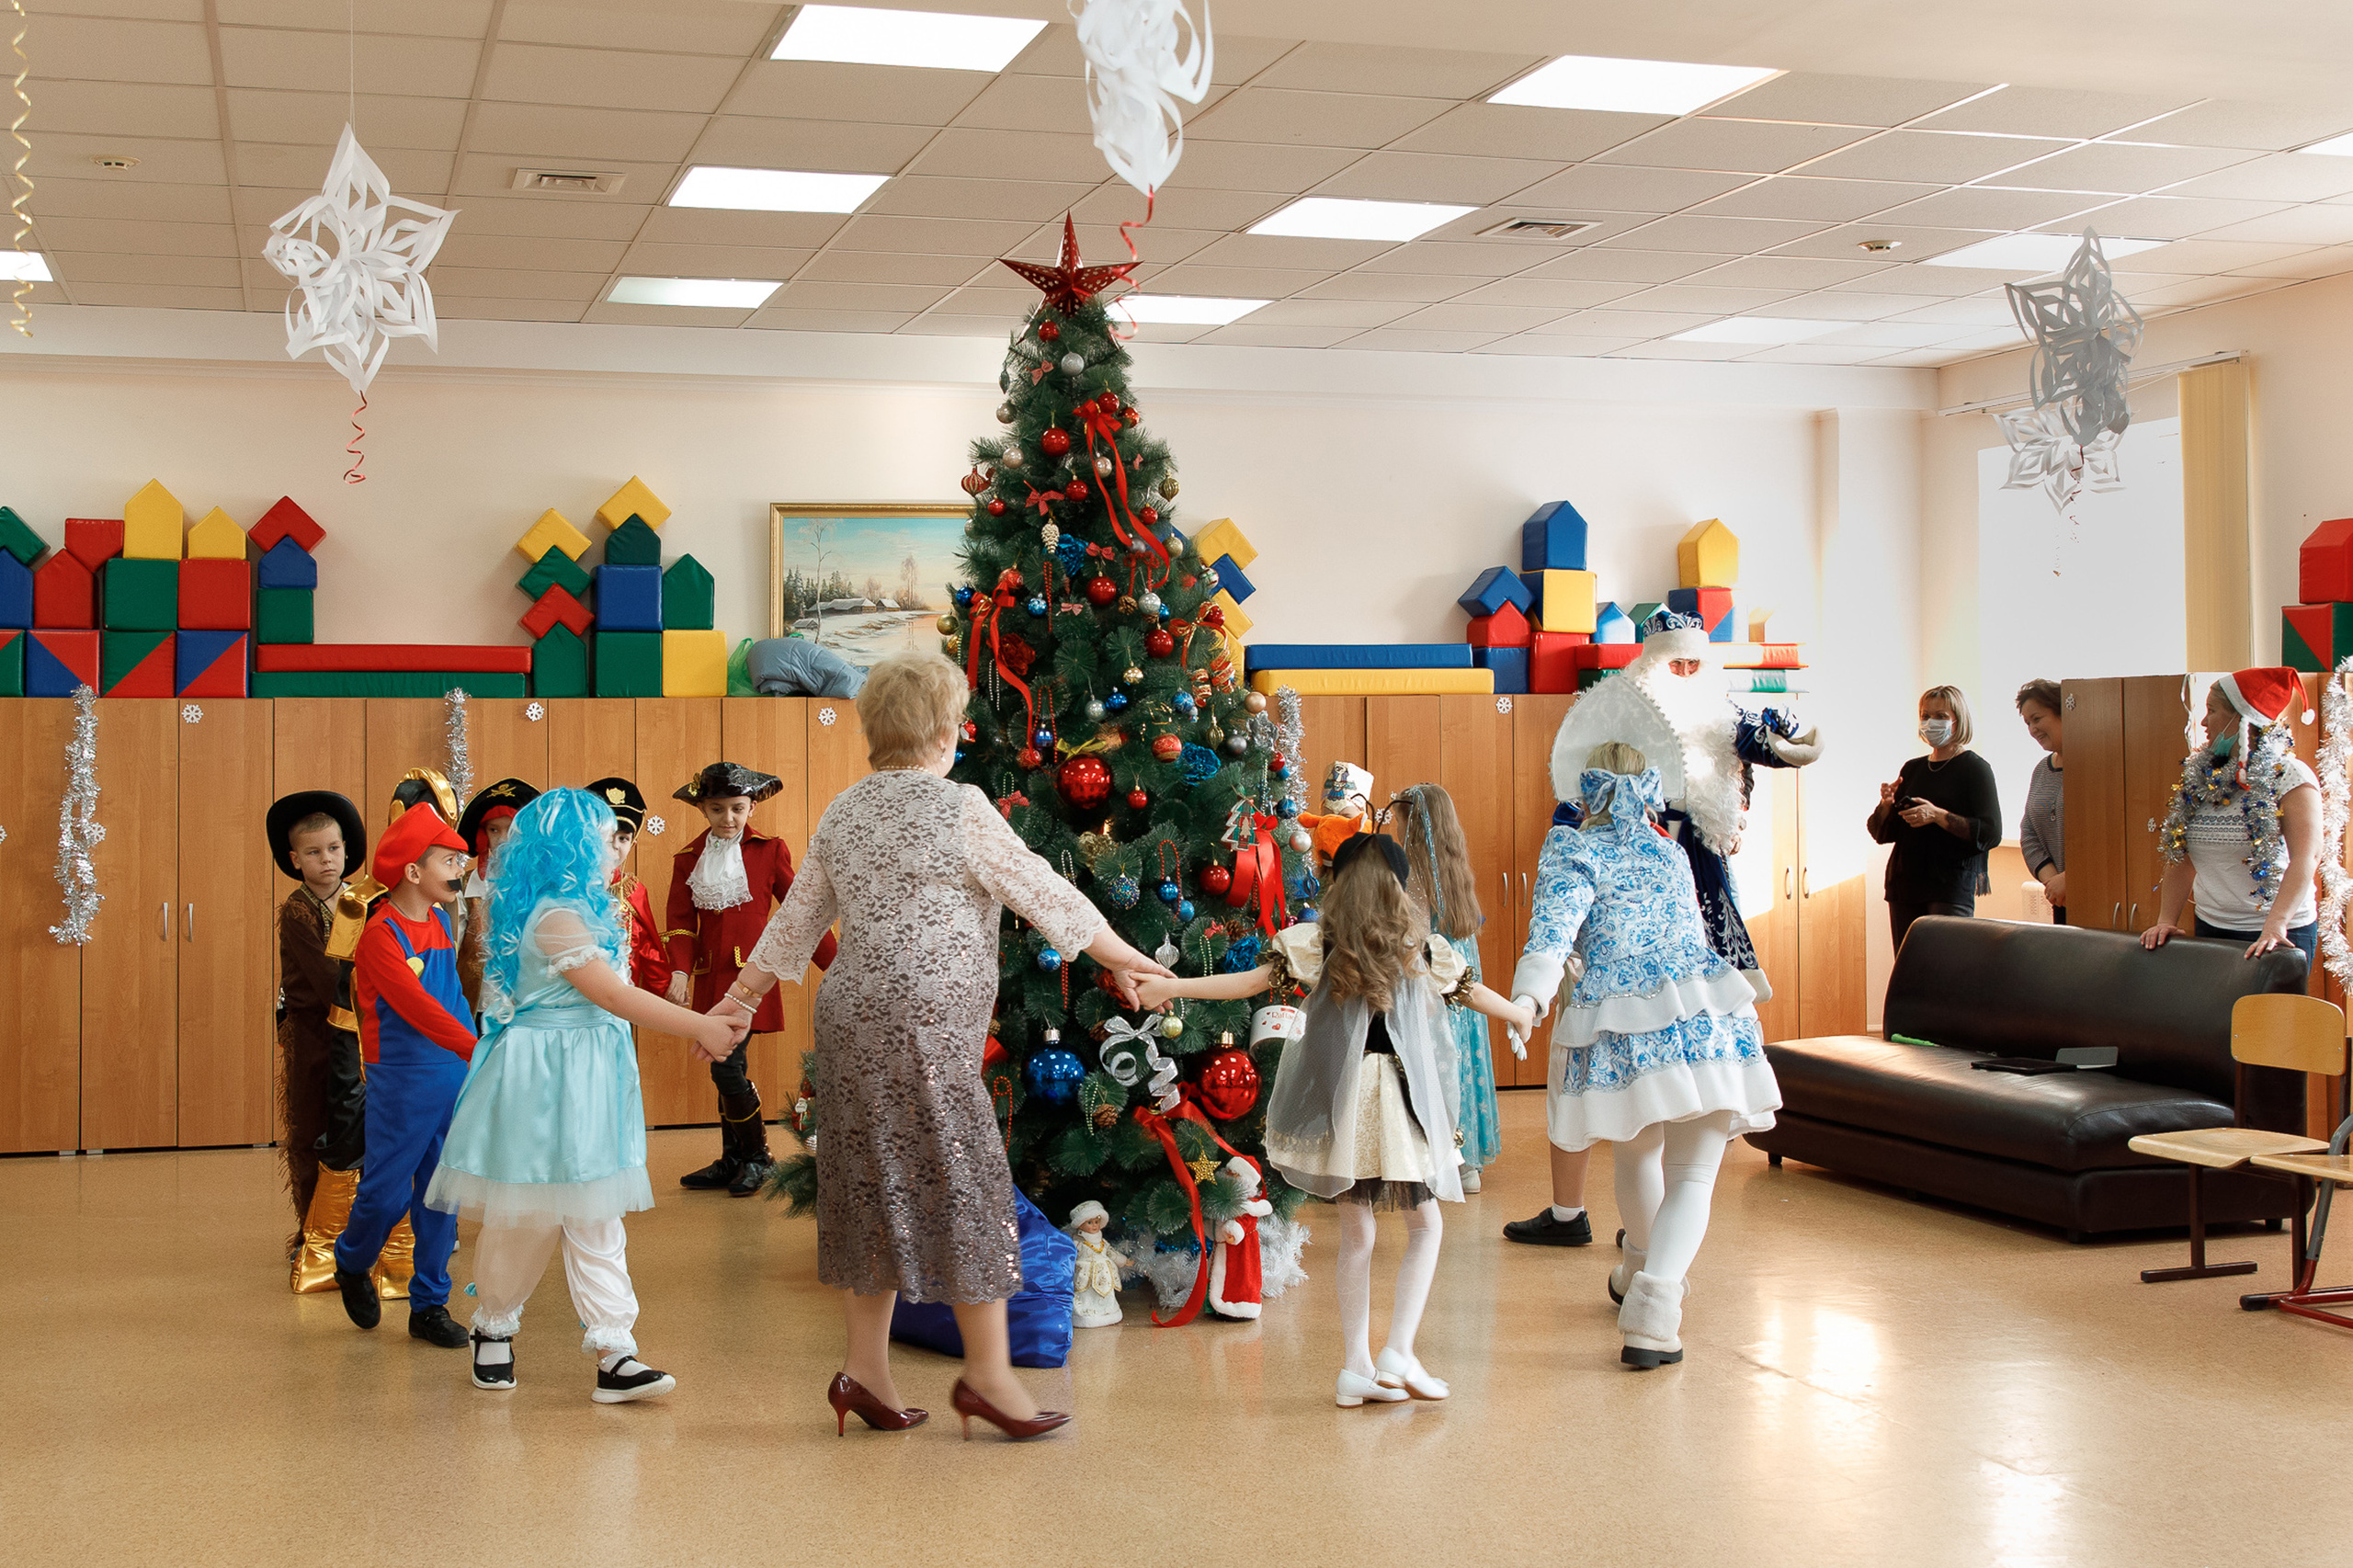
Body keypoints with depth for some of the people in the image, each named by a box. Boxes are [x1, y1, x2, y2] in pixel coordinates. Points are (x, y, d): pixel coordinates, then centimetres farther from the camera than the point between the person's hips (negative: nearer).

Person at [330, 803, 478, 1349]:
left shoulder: (440, 921, 9)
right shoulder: (381, 932, -13)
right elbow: (415, 1006, -23)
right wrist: (476, 1048, -30)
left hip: (454, 1076, 6)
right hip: (401, 1083, -6)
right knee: (386, 1194, 1)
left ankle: (429, 1305, 15)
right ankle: (352, 1265, 30)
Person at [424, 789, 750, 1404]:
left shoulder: (581, 913, 14)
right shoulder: (554, 918, -17)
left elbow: (614, 996, 14)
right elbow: (614, 997, -20)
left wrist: (703, 1025, 8)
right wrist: (699, 1027, -18)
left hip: (587, 1080, 9)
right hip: (543, 1080, -9)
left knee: (595, 1220, 3)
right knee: (525, 1218, 4)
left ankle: (614, 1353, 0)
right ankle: (494, 1329, 26)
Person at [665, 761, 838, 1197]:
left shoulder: (769, 850, 0)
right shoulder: (688, 859, 9)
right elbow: (681, 921, 4)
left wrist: (834, 965, 1)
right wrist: (680, 970, -13)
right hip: (711, 978, 4)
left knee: (727, 1068, -11)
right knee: (728, 1069, 10)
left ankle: (756, 1156, 6)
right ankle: (732, 1160, 22)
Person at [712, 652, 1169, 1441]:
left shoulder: (843, 814, 12)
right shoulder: (959, 809, -9)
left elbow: (794, 921, 19)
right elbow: (1046, 895, -2)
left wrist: (740, 999, 31)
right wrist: (1121, 958, 10)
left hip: (851, 1015, 8)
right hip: (923, 1024, -8)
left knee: (875, 1183, 11)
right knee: (965, 1181, -1)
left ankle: (865, 1367, 15)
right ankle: (987, 1371, 5)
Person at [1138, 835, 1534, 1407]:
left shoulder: (1317, 943, 0)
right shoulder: (1421, 947, 3)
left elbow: (1253, 980, -7)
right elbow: (1471, 991, 18)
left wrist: (1169, 987, -3)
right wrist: (1519, 1013, 39)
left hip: (1341, 1103, 2)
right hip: (1399, 1101, -1)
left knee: (1355, 1234, 10)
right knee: (1425, 1226, 11)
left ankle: (1356, 1368, 13)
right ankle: (1398, 1353, -2)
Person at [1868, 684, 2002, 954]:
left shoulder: (1975, 768, -1)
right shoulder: (1912, 769, 16)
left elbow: (1991, 834, -11)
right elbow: (1882, 834, 16)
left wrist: (1937, 816, -19)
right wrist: (1886, 805, -4)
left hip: (1952, 886, -5)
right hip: (1905, 885, 6)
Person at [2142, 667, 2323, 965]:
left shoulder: (2290, 777, -10)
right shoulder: (2200, 777, 8)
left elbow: (2307, 857, -21)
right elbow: (2181, 857, 9)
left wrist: (2275, 925, -32)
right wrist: (2166, 921, -1)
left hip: (2279, 935, -5)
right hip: (2210, 929, 5)